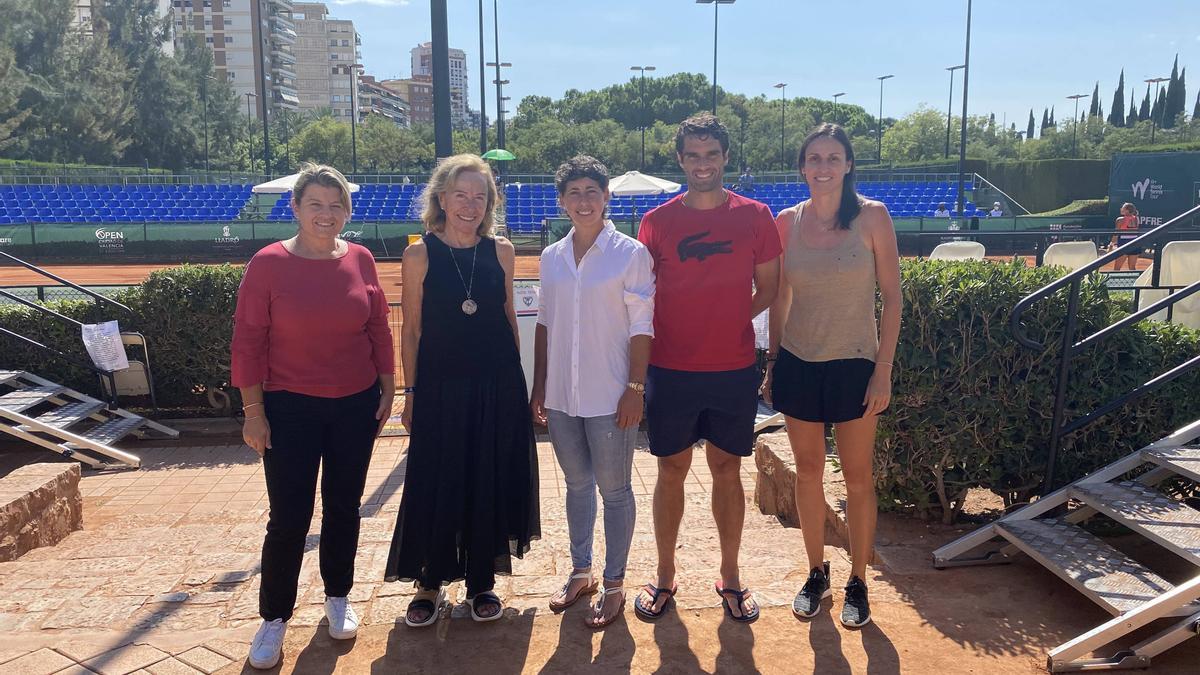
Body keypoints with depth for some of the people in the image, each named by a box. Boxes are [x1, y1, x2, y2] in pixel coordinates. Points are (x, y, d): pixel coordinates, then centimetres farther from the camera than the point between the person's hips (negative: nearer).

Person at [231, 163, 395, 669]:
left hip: (356, 406, 3)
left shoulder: (360, 260, 0)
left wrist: (387, 390, 6)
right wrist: (253, 412, -8)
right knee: (289, 518, 1)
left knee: (343, 507, 14)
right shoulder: (269, 263, -9)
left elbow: (379, 329, 7)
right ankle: (273, 618, 21)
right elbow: (247, 341, -7)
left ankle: (338, 598, 33)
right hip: (291, 410, -3)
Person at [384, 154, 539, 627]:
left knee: (490, 484, 9)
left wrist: (514, 376, 9)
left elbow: (508, 315, 10)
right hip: (440, 386, -2)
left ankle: (482, 580, 26)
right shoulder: (420, 256, -5)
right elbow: (412, 329, -1)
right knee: (434, 486, 5)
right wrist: (410, 391, -1)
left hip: (496, 385, 2)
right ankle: (430, 583, 24)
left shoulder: (501, 251, 1)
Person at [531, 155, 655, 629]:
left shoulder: (630, 253, -6)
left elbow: (641, 326, -7)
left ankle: (614, 585, 21)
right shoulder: (552, 257, 7)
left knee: (614, 489, 6)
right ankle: (581, 572, 33)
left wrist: (634, 388, -12)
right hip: (561, 394, 5)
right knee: (576, 484, 17)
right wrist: (539, 386, 10)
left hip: (610, 395, -4)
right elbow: (544, 323, 12)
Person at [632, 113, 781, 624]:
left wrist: (728, 322, -1)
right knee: (671, 471, 10)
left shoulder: (754, 216, 1)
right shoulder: (657, 222, 0)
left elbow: (768, 287, 8)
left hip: (734, 370, 0)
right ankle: (665, 577, 26)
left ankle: (730, 578, 27)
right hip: (671, 370, 0)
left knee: (727, 471, 11)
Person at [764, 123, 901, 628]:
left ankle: (858, 583, 24)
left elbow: (891, 297, -6)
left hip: (854, 364, -2)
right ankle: (816, 574, 29)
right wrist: (772, 362, 8)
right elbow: (780, 298, 9)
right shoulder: (787, 221, 1)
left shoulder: (872, 216, -7)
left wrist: (884, 371, -10)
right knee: (808, 472, 12)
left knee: (858, 478, 8)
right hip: (798, 363, 3)